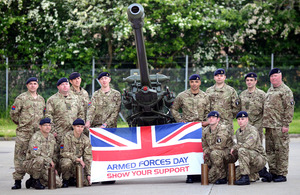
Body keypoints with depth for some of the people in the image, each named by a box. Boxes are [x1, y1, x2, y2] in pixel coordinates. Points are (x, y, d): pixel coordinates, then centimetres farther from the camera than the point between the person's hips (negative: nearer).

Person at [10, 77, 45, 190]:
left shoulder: (41, 99, 16)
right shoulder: (21, 98, -1)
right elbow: (13, 113, 1)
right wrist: (21, 123, 6)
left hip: (38, 132, 5)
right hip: (23, 132, -4)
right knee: (20, 155, -7)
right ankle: (18, 180, -5)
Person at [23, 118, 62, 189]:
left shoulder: (52, 137, 11)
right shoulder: (36, 137, -13)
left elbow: (55, 154, 20)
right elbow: (35, 153, -25)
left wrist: (54, 166, 11)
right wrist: (49, 160, -19)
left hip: (46, 167, 7)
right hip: (31, 164, -7)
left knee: (58, 183, -11)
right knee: (40, 159, -41)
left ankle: (31, 182, 8)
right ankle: (35, 180, -15)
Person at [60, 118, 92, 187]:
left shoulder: (85, 140, 0)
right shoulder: (68, 137, -10)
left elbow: (88, 156, -1)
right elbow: (64, 153, -14)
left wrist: (88, 174, -6)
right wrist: (77, 159, -23)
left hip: (77, 163, 3)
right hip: (66, 160, -3)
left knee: (87, 182, -15)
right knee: (68, 162, -40)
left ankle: (72, 178, 17)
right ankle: (65, 180, -10)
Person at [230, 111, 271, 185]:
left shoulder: (252, 130, -14)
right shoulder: (238, 132, 12)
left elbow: (248, 144, -29)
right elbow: (239, 145, 24)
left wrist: (234, 147, -17)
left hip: (260, 158, -9)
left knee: (242, 151, -32)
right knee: (236, 175, -5)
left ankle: (245, 178, -29)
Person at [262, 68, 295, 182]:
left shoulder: (285, 91, -6)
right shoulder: (270, 91, 20)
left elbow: (289, 108, -12)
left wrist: (285, 124, -17)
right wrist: (265, 123, 19)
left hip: (279, 126, -8)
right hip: (269, 126, 8)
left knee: (281, 150, -6)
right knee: (270, 150, 10)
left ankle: (282, 174, -3)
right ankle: (273, 172, 18)